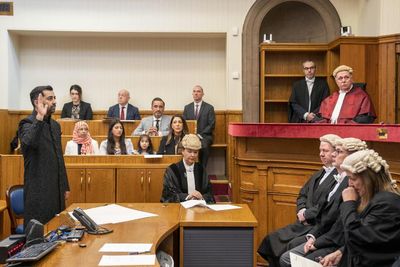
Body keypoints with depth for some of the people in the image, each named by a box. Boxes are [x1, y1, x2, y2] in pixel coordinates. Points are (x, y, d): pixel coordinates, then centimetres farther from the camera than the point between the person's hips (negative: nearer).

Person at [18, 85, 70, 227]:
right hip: (38, 189, -7)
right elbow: (29, 142, -34)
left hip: (56, 189, 7)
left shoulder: (55, 125, 13)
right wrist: (40, 117, -28)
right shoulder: (27, 123, -9)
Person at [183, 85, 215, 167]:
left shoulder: (209, 108, 5)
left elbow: (211, 125, -2)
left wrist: (200, 135, -13)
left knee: (204, 146, -35)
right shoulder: (187, 107, 14)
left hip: (204, 136, -2)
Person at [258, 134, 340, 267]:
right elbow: (302, 194, 19)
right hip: (306, 223, 8)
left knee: (285, 247, -17)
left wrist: (306, 214, -11)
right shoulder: (320, 173, 17)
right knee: (271, 240, -3)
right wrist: (302, 210, 0)